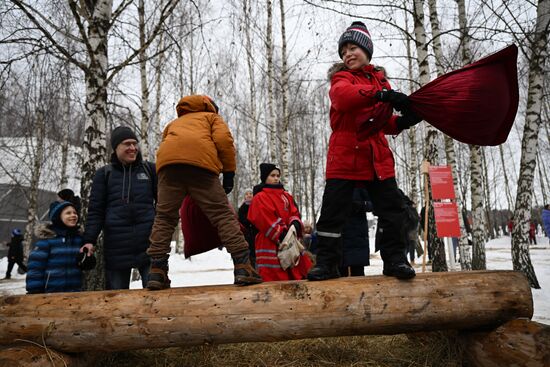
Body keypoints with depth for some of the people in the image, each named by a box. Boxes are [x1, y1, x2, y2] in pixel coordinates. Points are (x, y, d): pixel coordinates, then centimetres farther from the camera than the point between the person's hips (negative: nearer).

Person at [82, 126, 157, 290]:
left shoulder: (149, 169, 12)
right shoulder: (103, 174, 11)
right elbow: (95, 210, 7)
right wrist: (89, 240, -4)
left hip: (148, 241, 0)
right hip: (117, 245, 0)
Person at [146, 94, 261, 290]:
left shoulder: (174, 123, 43)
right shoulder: (213, 117, 32)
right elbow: (223, 139, 9)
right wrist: (229, 172, 12)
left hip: (167, 163, 3)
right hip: (200, 162, -3)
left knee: (164, 217, 12)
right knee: (223, 215, -1)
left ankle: (157, 272, 5)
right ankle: (243, 267, -8)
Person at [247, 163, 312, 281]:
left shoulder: (286, 196, 20)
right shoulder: (259, 198, -3)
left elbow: (293, 212, 14)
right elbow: (266, 221, -11)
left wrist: (295, 223, -10)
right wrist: (281, 234, -19)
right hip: (270, 244, -7)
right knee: (276, 277, -8)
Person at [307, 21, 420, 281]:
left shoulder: (381, 80, 18)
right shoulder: (341, 77, 3)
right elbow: (342, 96, -25)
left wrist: (402, 121, -1)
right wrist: (381, 95, -36)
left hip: (376, 155, 4)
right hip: (344, 154, -4)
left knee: (391, 205, 1)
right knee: (333, 207, -3)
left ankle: (394, 258, 13)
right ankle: (326, 262, 6)